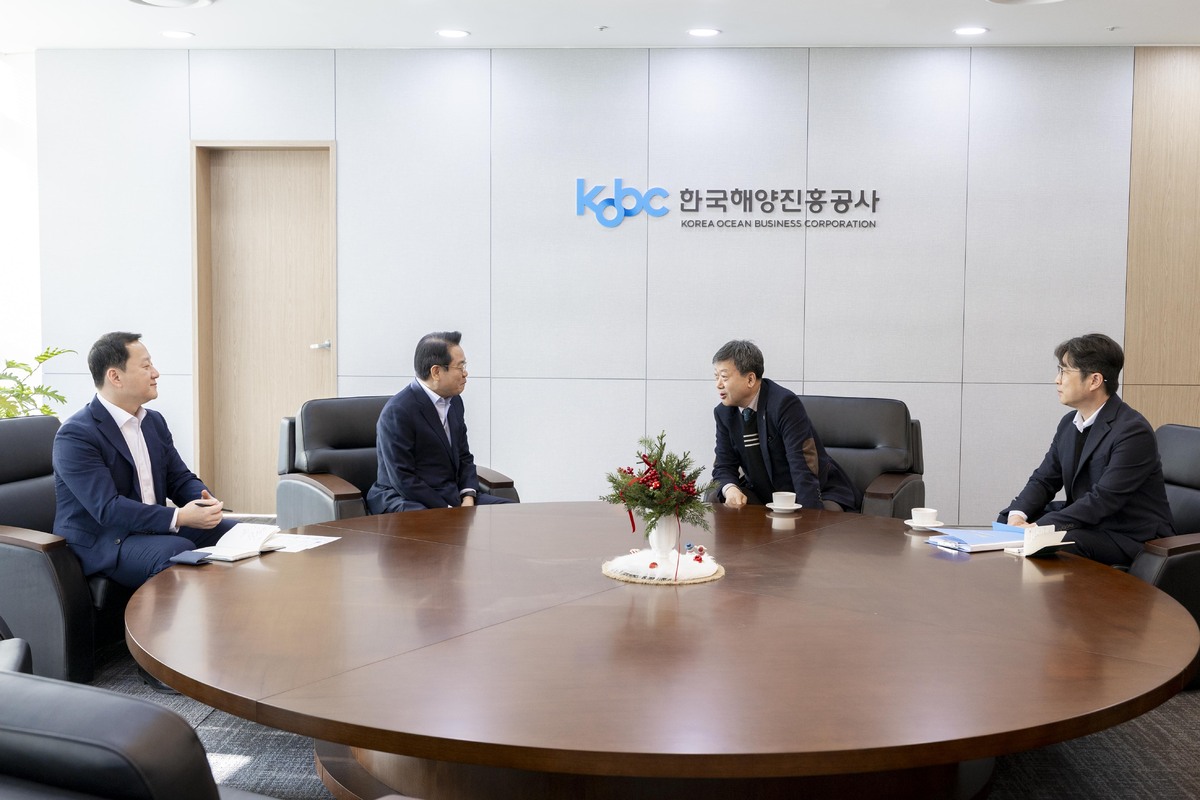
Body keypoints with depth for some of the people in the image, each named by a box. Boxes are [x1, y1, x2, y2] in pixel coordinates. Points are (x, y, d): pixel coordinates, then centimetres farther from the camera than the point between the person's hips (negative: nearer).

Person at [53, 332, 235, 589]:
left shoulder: (154, 421, 11)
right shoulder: (75, 435, -15)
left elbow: (180, 479, 12)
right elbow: (107, 508, -24)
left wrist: (205, 500, -13)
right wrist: (179, 517, -31)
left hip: (154, 528, 8)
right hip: (102, 543, -8)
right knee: (180, 552, -32)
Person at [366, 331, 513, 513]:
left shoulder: (454, 401, 9)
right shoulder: (397, 411, -16)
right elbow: (403, 479, -18)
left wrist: (468, 497, -2)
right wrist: (448, 511, -19)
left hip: (451, 495, 8)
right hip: (405, 500, -8)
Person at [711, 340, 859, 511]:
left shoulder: (785, 404, -21)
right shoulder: (723, 413, 0)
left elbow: (804, 466, -27)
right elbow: (724, 466, 1)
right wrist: (730, 489, -24)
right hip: (764, 497, 5)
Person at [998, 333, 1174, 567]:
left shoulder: (1133, 431, -20)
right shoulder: (1069, 423, 7)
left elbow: (1103, 501, -25)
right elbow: (1044, 479, 8)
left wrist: (1037, 527, -29)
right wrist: (1018, 515, -14)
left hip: (1130, 537, -8)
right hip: (1087, 523, 8)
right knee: (1006, 519, -1)